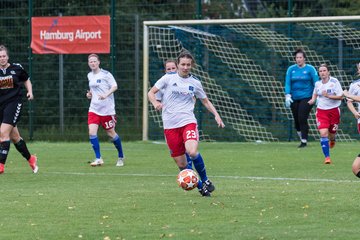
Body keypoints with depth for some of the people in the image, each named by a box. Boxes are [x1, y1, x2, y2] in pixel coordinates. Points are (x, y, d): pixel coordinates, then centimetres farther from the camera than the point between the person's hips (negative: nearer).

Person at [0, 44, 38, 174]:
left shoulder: (17, 68, -2)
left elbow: (26, 80, 16)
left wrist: (30, 91, 1)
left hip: (14, 103, -3)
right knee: (14, 136, 12)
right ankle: (30, 159, 33)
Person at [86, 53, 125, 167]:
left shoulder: (105, 74, -8)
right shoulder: (90, 75, 11)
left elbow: (114, 86, -13)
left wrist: (106, 94, -28)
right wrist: (90, 94, 7)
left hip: (107, 109, -5)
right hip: (94, 108, 5)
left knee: (111, 133, 5)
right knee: (92, 132, -13)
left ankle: (121, 157, 25)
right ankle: (98, 158, -6)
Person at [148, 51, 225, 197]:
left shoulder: (195, 83, 8)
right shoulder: (168, 78, 2)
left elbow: (205, 101, 19)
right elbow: (151, 93, 4)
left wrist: (216, 115, 5)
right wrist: (155, 103, -18)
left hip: (188, 121, -1)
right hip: (170, 125, 1)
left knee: (192, 152, -28)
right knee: (181, 164, 0)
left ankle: (205, 181, -8)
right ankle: (200, 187, 18)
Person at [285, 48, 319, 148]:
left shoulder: (310, 69, -1)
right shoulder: (291, 69, 6)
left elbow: (316, 83, -1)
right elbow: (287, 83, 1)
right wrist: (287, 96, -11)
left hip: (306, 97, -4)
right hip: (294, 98, 4)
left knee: (302, 119, -13)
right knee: (296, 120, 6)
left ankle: (304, 141, -7)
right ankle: (301, 137, 26)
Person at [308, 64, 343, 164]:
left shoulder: (334, 82, -11)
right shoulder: (317, 84, 3)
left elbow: (340, 96, -13)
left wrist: (328, 96, -25)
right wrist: (313, 100, 3)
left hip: (333, 110, -2)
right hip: (321, 110, 2)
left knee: (332, 133, 10)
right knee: (323, 133, -15)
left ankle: (332, 140, 52)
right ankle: (327, 157, -9)